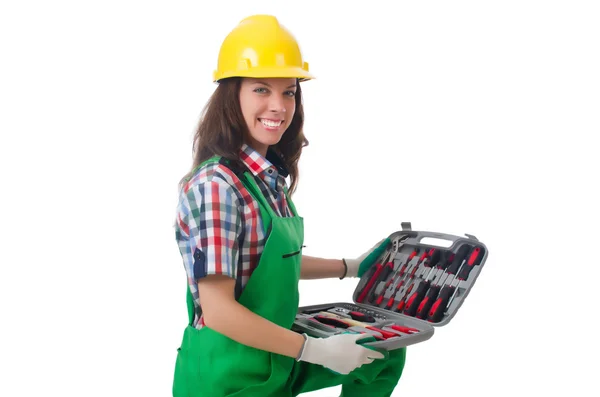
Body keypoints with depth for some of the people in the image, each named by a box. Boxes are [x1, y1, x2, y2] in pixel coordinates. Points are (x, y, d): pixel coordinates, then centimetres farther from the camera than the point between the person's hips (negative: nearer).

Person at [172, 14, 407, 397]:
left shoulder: (270, 178, 2)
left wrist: (351, 267, 22)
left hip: (275, 356, 8)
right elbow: (218, 312, -25)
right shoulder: (215, 185, -23)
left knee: (386, 354, 15)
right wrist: (317, 350, -21)